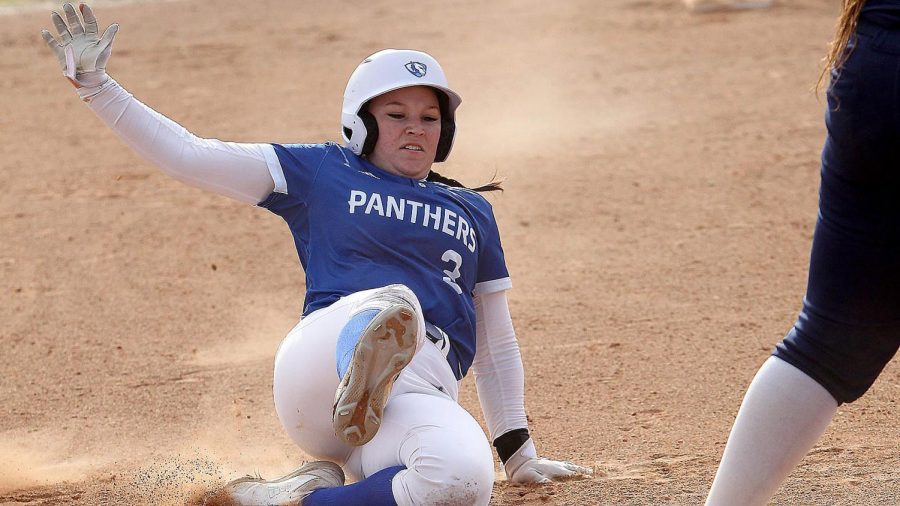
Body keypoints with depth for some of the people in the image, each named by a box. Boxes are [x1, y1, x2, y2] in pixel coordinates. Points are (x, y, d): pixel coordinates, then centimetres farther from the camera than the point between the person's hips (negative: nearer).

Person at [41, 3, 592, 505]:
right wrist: (93, 82, 5)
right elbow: (186, 155, 13)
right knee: (392, 304, -40)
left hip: (425, 393, 3)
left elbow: (496, 345, 32)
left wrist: (519, 454, 27)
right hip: (324, 357, -3)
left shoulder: (473, 213, 29)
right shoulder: (322, 173, 19)